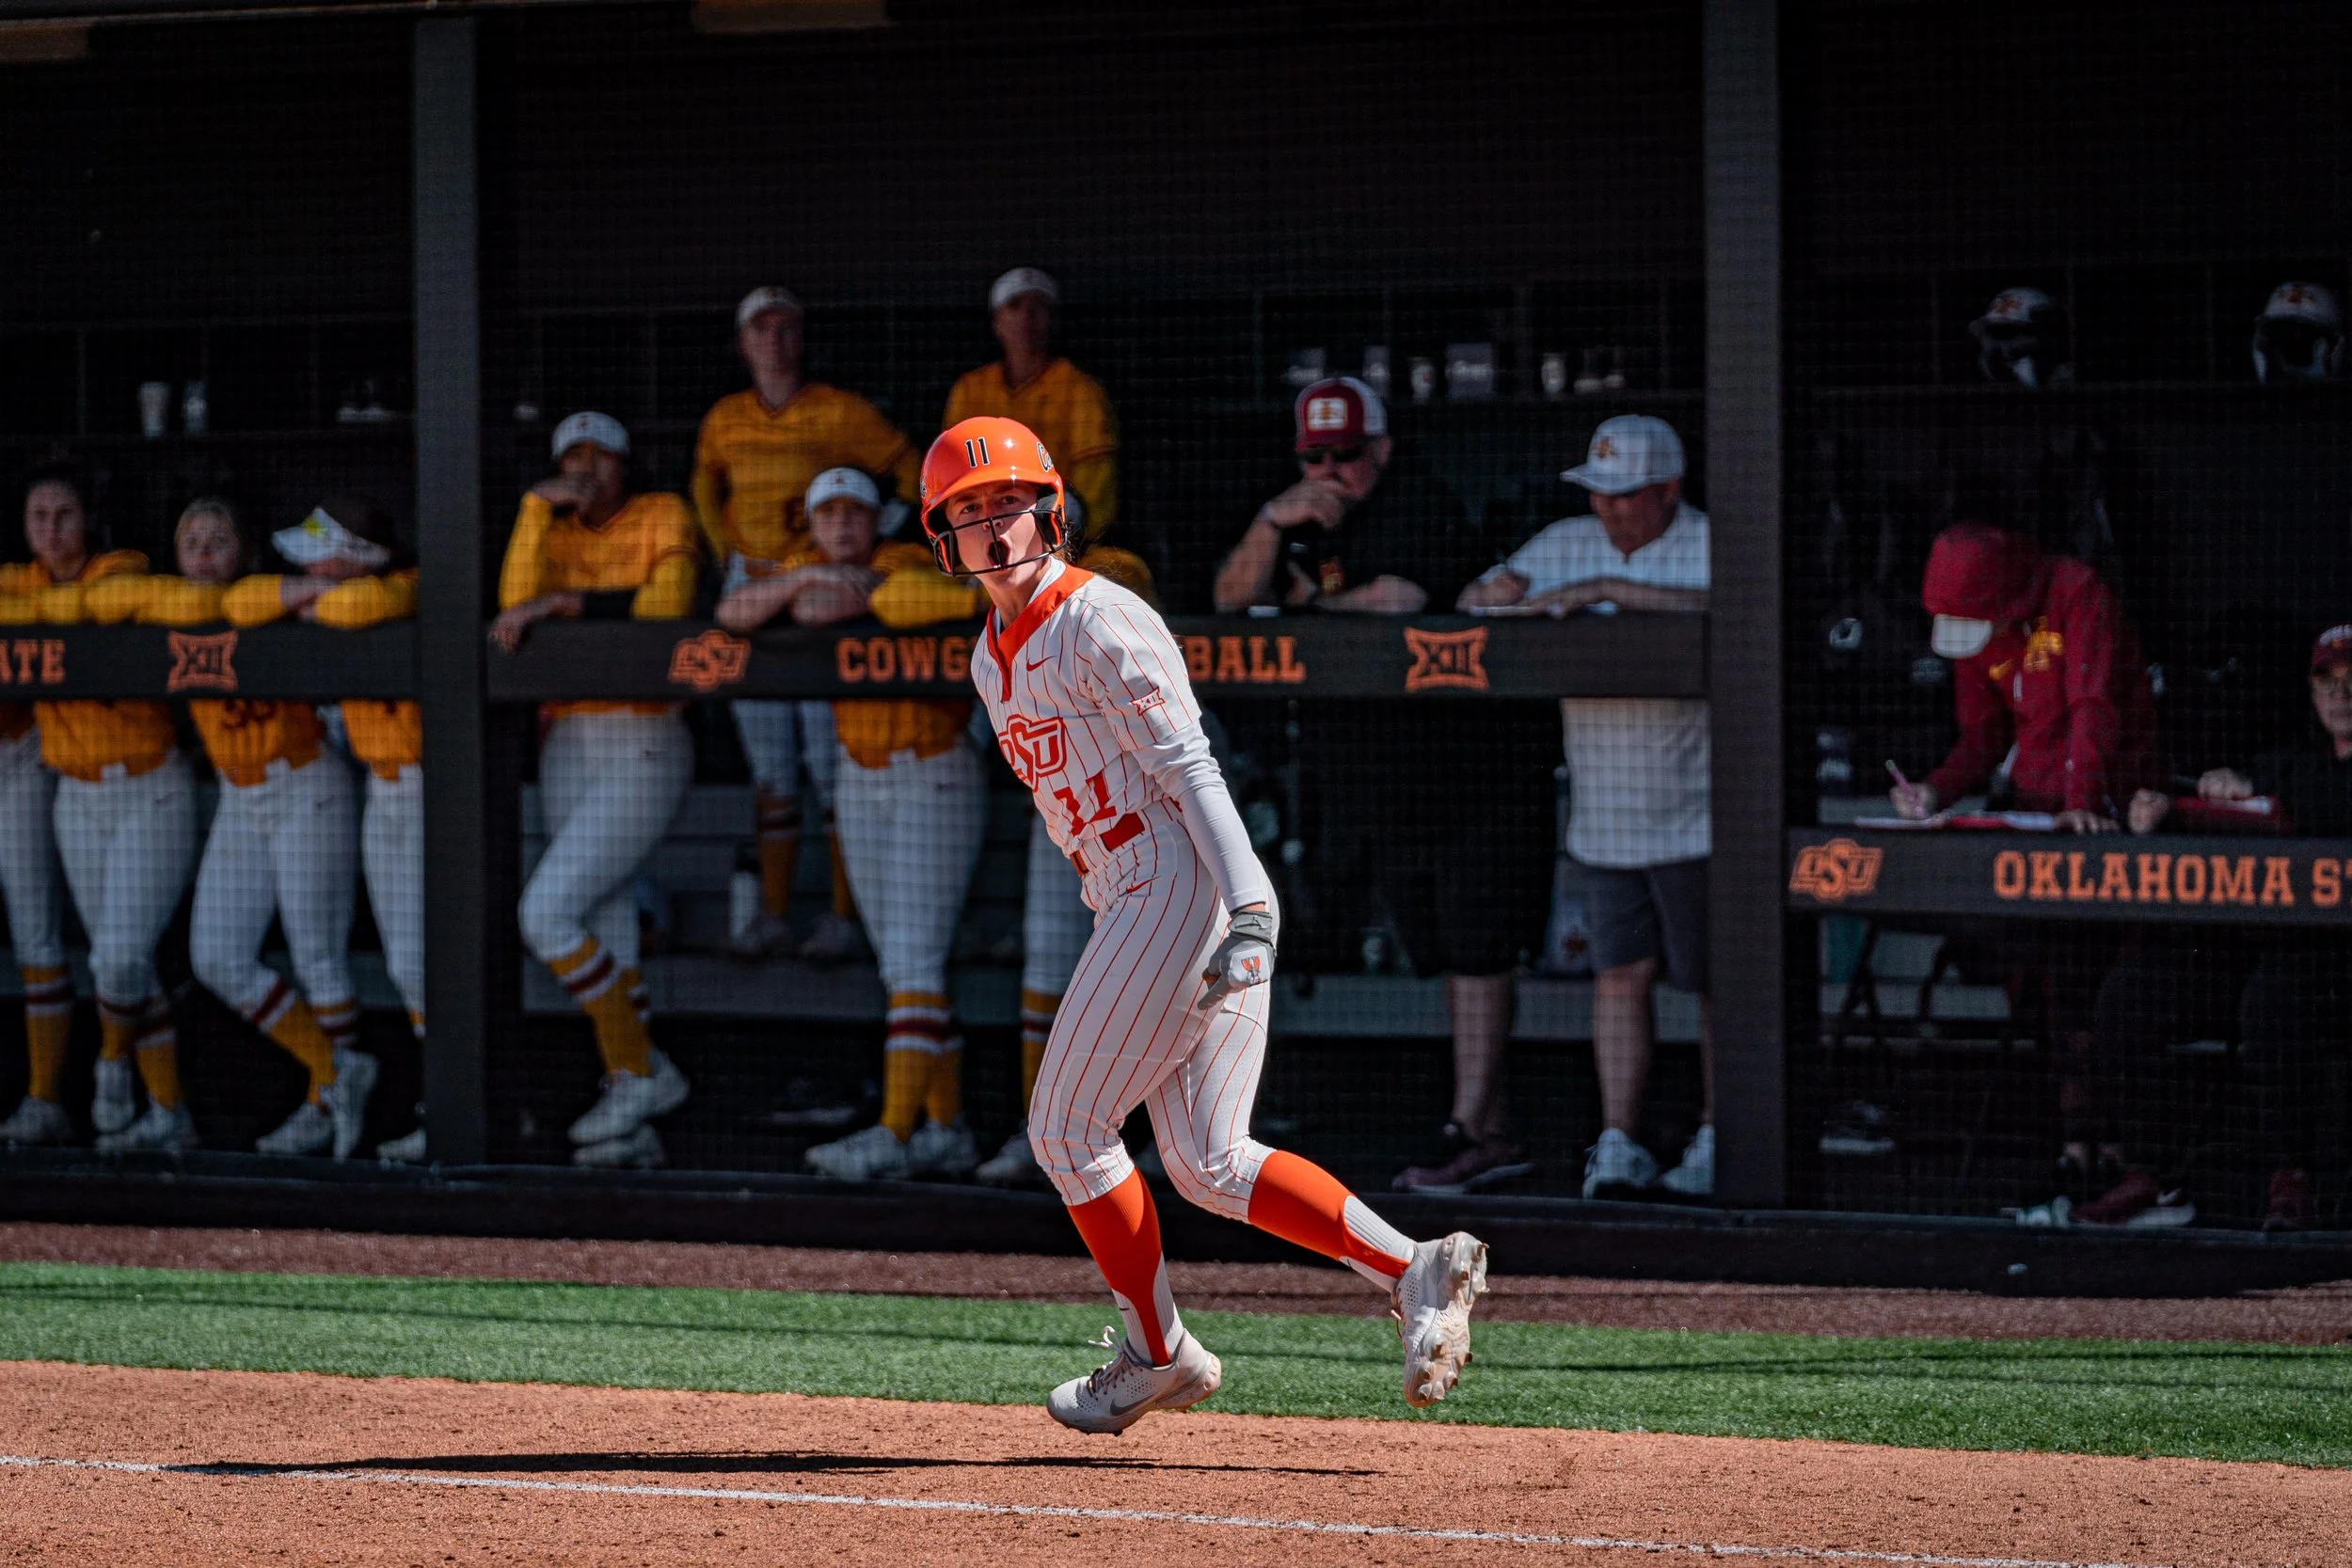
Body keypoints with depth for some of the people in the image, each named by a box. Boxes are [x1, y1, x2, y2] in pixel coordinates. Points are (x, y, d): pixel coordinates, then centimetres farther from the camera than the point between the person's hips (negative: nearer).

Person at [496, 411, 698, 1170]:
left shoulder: (662, 519, 0)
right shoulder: (557, 533, 13)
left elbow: (665, 605, -19)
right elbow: (517, 604, -6)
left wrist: (561, 602, -19)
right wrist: (538, 507, -10)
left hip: (643, 749, -6)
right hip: (567, 749, 6)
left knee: (546, 914, -17)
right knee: (607, 939, 6)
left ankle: (643, 1072, -5)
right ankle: (633, 1127, 9)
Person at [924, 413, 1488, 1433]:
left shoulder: (1098, 621, -10)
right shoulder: (994, 658, 18)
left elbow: (1188, 767, -17)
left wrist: (1248, 905, -25)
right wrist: (1106, 912, 19)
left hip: (1182, 885, -9)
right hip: (1129, 898, 9)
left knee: (1067, 1129, -2)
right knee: (1210, 1167, 5)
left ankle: (1157, 1356, 9)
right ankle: (1414, 1272, -2)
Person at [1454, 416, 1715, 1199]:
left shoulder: (1712, 548, -6)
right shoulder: (1566, 545, 11)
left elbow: (1717, 608, -27)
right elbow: (1472, 605, 12)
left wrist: (1604, 590, -28)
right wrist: (1496, 593, -12)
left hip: (1695, 817, -4)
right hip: (1603, 821, 5)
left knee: (1720, 984, 2)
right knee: (1620, 976, 2)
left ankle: (1716, 1143, 11)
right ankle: (1618, 1146, 3)